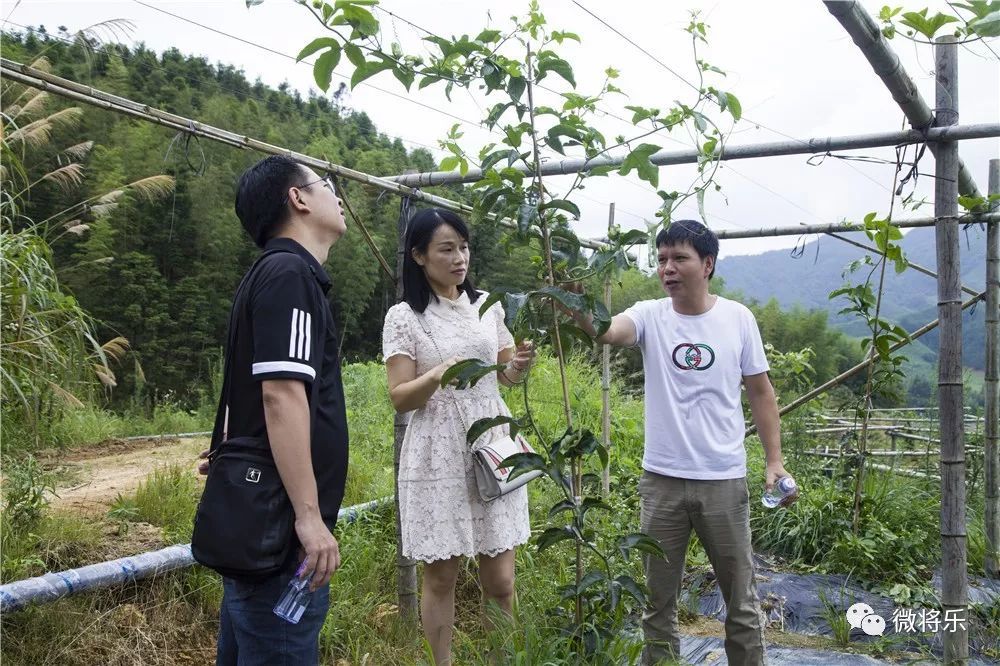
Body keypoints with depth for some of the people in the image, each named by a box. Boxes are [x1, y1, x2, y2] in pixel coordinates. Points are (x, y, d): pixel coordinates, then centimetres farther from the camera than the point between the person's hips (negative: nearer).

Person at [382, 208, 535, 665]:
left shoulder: (488, 306, 7)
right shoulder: (403, 317, -5)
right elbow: (399, 398, -7)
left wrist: (519, 366, -8)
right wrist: (437, 376, -26)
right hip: (438, 460, -3)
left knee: (500, 581, 7)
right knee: (441, 577, 7)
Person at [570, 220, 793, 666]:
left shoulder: (738, 319, -2)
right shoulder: (650, 316, -4)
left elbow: (760, 393, 5)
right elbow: (605, 331, -25)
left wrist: (774, 460, 0)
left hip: (724, 480, 0)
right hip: (661, 480, 1)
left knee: (740, 595, 15)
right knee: (657, 597, 14)